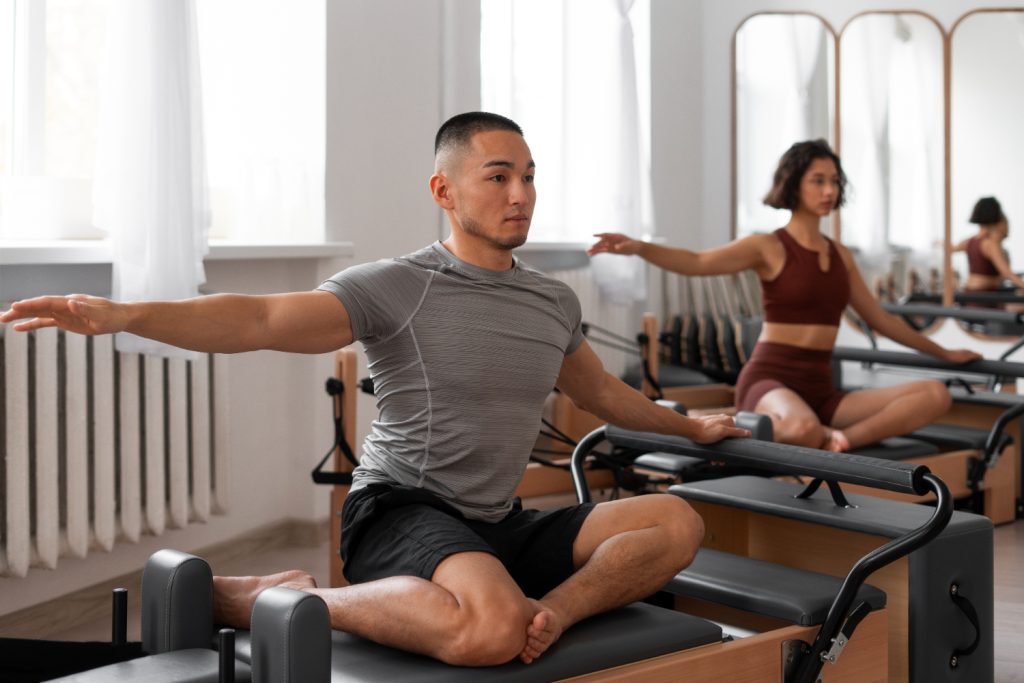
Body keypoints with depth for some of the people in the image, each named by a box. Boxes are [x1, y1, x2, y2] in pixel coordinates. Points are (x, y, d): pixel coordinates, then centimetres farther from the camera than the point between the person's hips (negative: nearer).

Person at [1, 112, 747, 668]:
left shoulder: (555, 302, 12)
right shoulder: (397, 288, -9)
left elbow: (600, 391, 32)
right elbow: (263, 319, -22)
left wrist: (688, 426, 41)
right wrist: (123, 315, -37)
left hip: (502, 529, 7)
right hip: (403, 512, -6)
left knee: (678, 522, -5)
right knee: (486, 634, -37)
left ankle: (544, 615, -24)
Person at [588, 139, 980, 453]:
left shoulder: (840, 255, 17)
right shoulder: (770, 248, -2)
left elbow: (880, 320, 27)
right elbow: (697, 262, -18)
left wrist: (944, 353, 32)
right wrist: (639, 248, -37)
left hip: (820, 391, 6)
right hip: (770, 381, -6)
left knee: (935, 395, -13)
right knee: (803, 429, -43)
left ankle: (839, 442, -27)